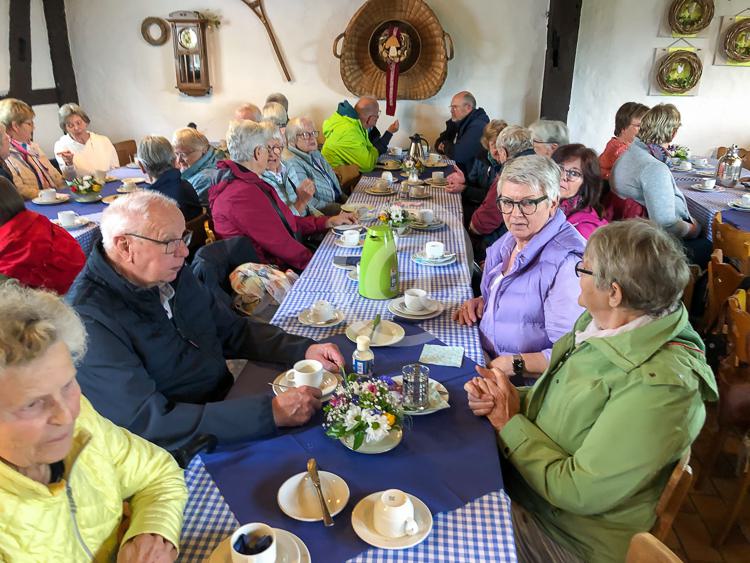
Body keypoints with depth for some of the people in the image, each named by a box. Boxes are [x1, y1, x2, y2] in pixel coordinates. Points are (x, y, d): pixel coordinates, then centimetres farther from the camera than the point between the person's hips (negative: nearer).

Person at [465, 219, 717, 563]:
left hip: (568, 535, -6)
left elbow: (578, 492, -26)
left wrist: (510, 422, -16)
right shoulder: (602, 323, -5)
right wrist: (508, 397, -10)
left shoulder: (657, 386, -30)